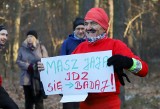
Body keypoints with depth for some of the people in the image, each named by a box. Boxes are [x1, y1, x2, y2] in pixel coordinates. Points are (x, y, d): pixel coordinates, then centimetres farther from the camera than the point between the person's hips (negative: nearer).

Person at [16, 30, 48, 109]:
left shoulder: (41, 48, 3)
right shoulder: (22, 48, 5)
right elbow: (18, 61, 2)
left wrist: (36, 67, -15)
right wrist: (28, 66, -13)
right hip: (26, 79, 1)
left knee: (38, 100, -3)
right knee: (28, 100, 7)